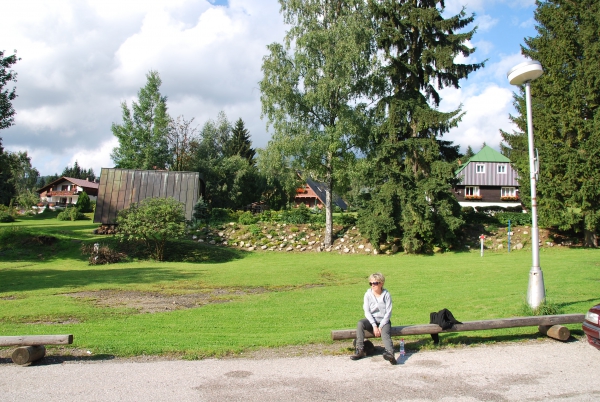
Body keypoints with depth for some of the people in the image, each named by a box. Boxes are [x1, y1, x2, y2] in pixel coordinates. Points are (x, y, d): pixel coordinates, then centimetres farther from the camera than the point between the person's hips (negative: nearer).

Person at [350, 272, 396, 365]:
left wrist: (380, 326, -16)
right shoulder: (368, 294, 0)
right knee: (360, 323, -28)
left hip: (384, 320, -2)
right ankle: (360, 350, -28)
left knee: (385, 333, -33)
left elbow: (388, 313, -6)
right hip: (371, 319, 2)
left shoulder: (386, 295, -3)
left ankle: (390, 353, -56)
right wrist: (374, 325, -16)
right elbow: (367, 311, -4)